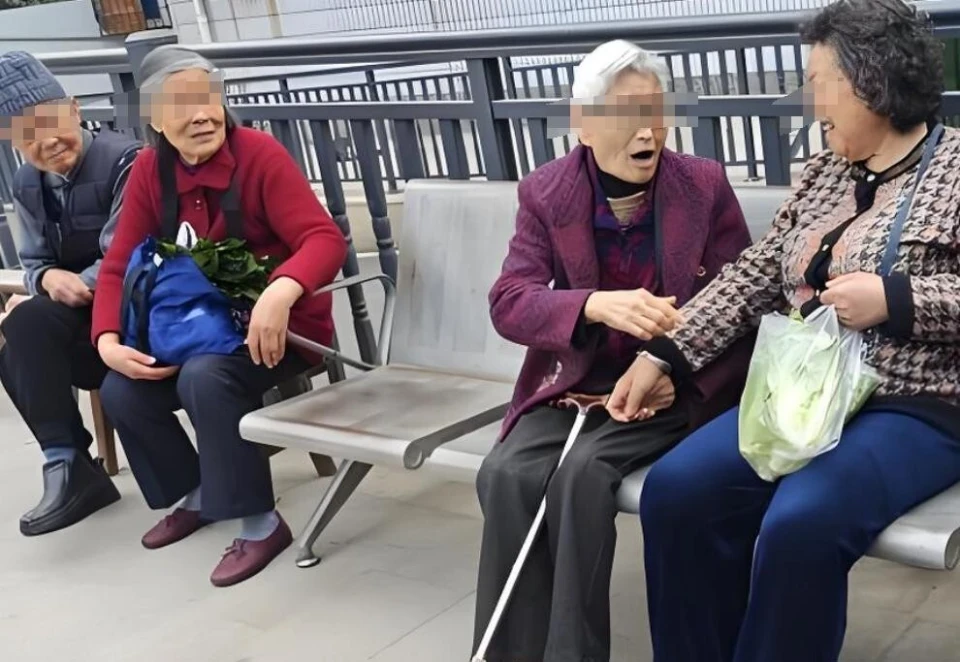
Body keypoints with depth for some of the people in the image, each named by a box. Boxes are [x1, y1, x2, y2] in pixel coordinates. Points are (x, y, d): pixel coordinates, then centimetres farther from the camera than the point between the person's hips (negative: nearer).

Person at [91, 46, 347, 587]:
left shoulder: (259, 152, -19)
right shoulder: (151, 170, -3)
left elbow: (326, 239, -27)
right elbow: (119, 265, 0)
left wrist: (280, 294, -47)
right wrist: (108, 340, -18)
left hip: (282, 325, -6)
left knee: (206, 379, -32)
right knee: (121, 391, -11)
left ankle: (261, 524, -15)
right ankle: (195, 493, 16)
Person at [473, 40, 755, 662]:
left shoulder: (706, 185, -3)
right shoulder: (545, 192, -1)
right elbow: (508, 303, -10)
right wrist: (597, 305, -30)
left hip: (678, 385, -2)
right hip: (575, 384, 2)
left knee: (583, 471, -29)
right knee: (506, 473, -25)